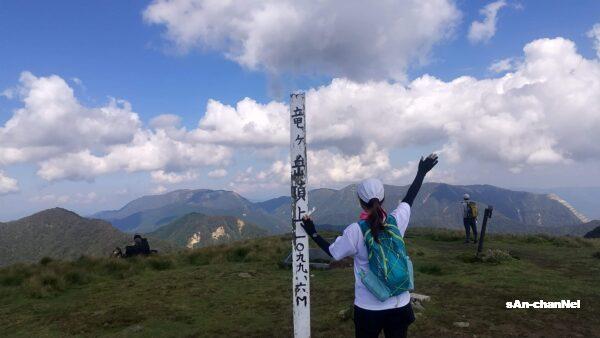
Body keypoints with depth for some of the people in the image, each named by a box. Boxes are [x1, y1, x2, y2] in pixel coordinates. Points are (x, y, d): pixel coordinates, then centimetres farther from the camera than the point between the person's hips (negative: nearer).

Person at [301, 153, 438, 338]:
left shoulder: (355, 231, -16)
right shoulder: (397, 221, -9)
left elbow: (332, 252, -1)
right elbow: (409, 198, 10)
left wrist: (313, 233, 11)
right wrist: (422, 172, 24)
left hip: (368, 307, -2)